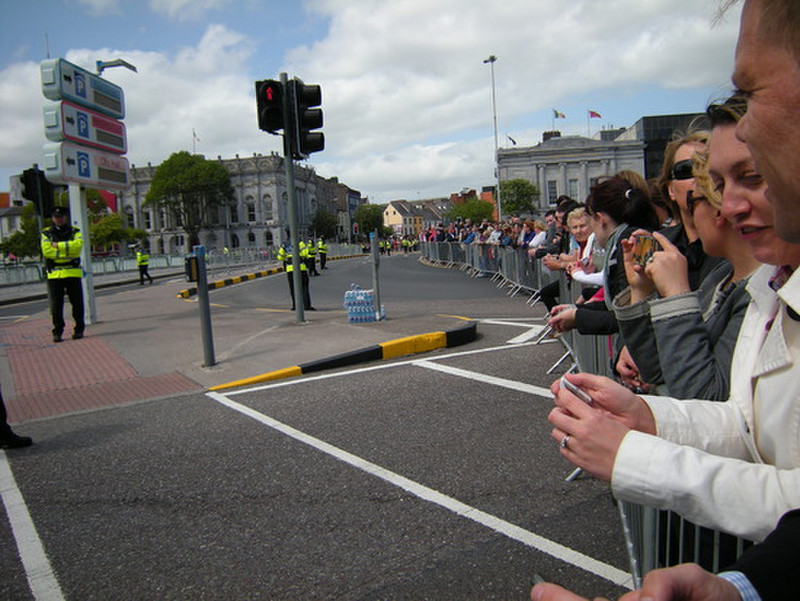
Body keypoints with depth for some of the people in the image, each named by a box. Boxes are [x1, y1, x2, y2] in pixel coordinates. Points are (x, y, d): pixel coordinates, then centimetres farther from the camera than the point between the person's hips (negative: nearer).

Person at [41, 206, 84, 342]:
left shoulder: (75, 232, 9)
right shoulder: (46, 233, 9)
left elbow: (77, 245, -11)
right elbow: (47, 251, -7)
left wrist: (58, 245, -10)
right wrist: (67, 251, -9)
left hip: (73, 273, 0)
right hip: (54, 274, 0)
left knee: (77, 303, 2)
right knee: (56, 305, -1)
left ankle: (79, 330, 13)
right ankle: (57, 332, 7)